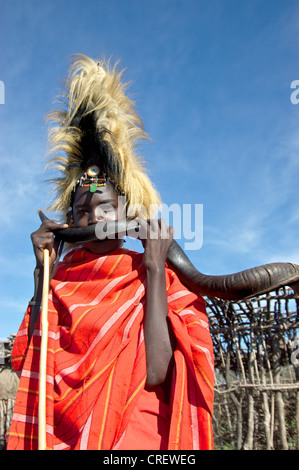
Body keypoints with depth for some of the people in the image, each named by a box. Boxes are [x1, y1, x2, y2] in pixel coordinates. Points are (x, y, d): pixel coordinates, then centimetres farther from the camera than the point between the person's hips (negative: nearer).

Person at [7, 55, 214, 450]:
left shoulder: (159, 276, 0)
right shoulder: (61, 278, 9)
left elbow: (156, 373, -12)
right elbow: (33, 369, 0)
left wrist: (155, 270, -12)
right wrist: (42, 271, -2)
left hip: (137, 434, -2)